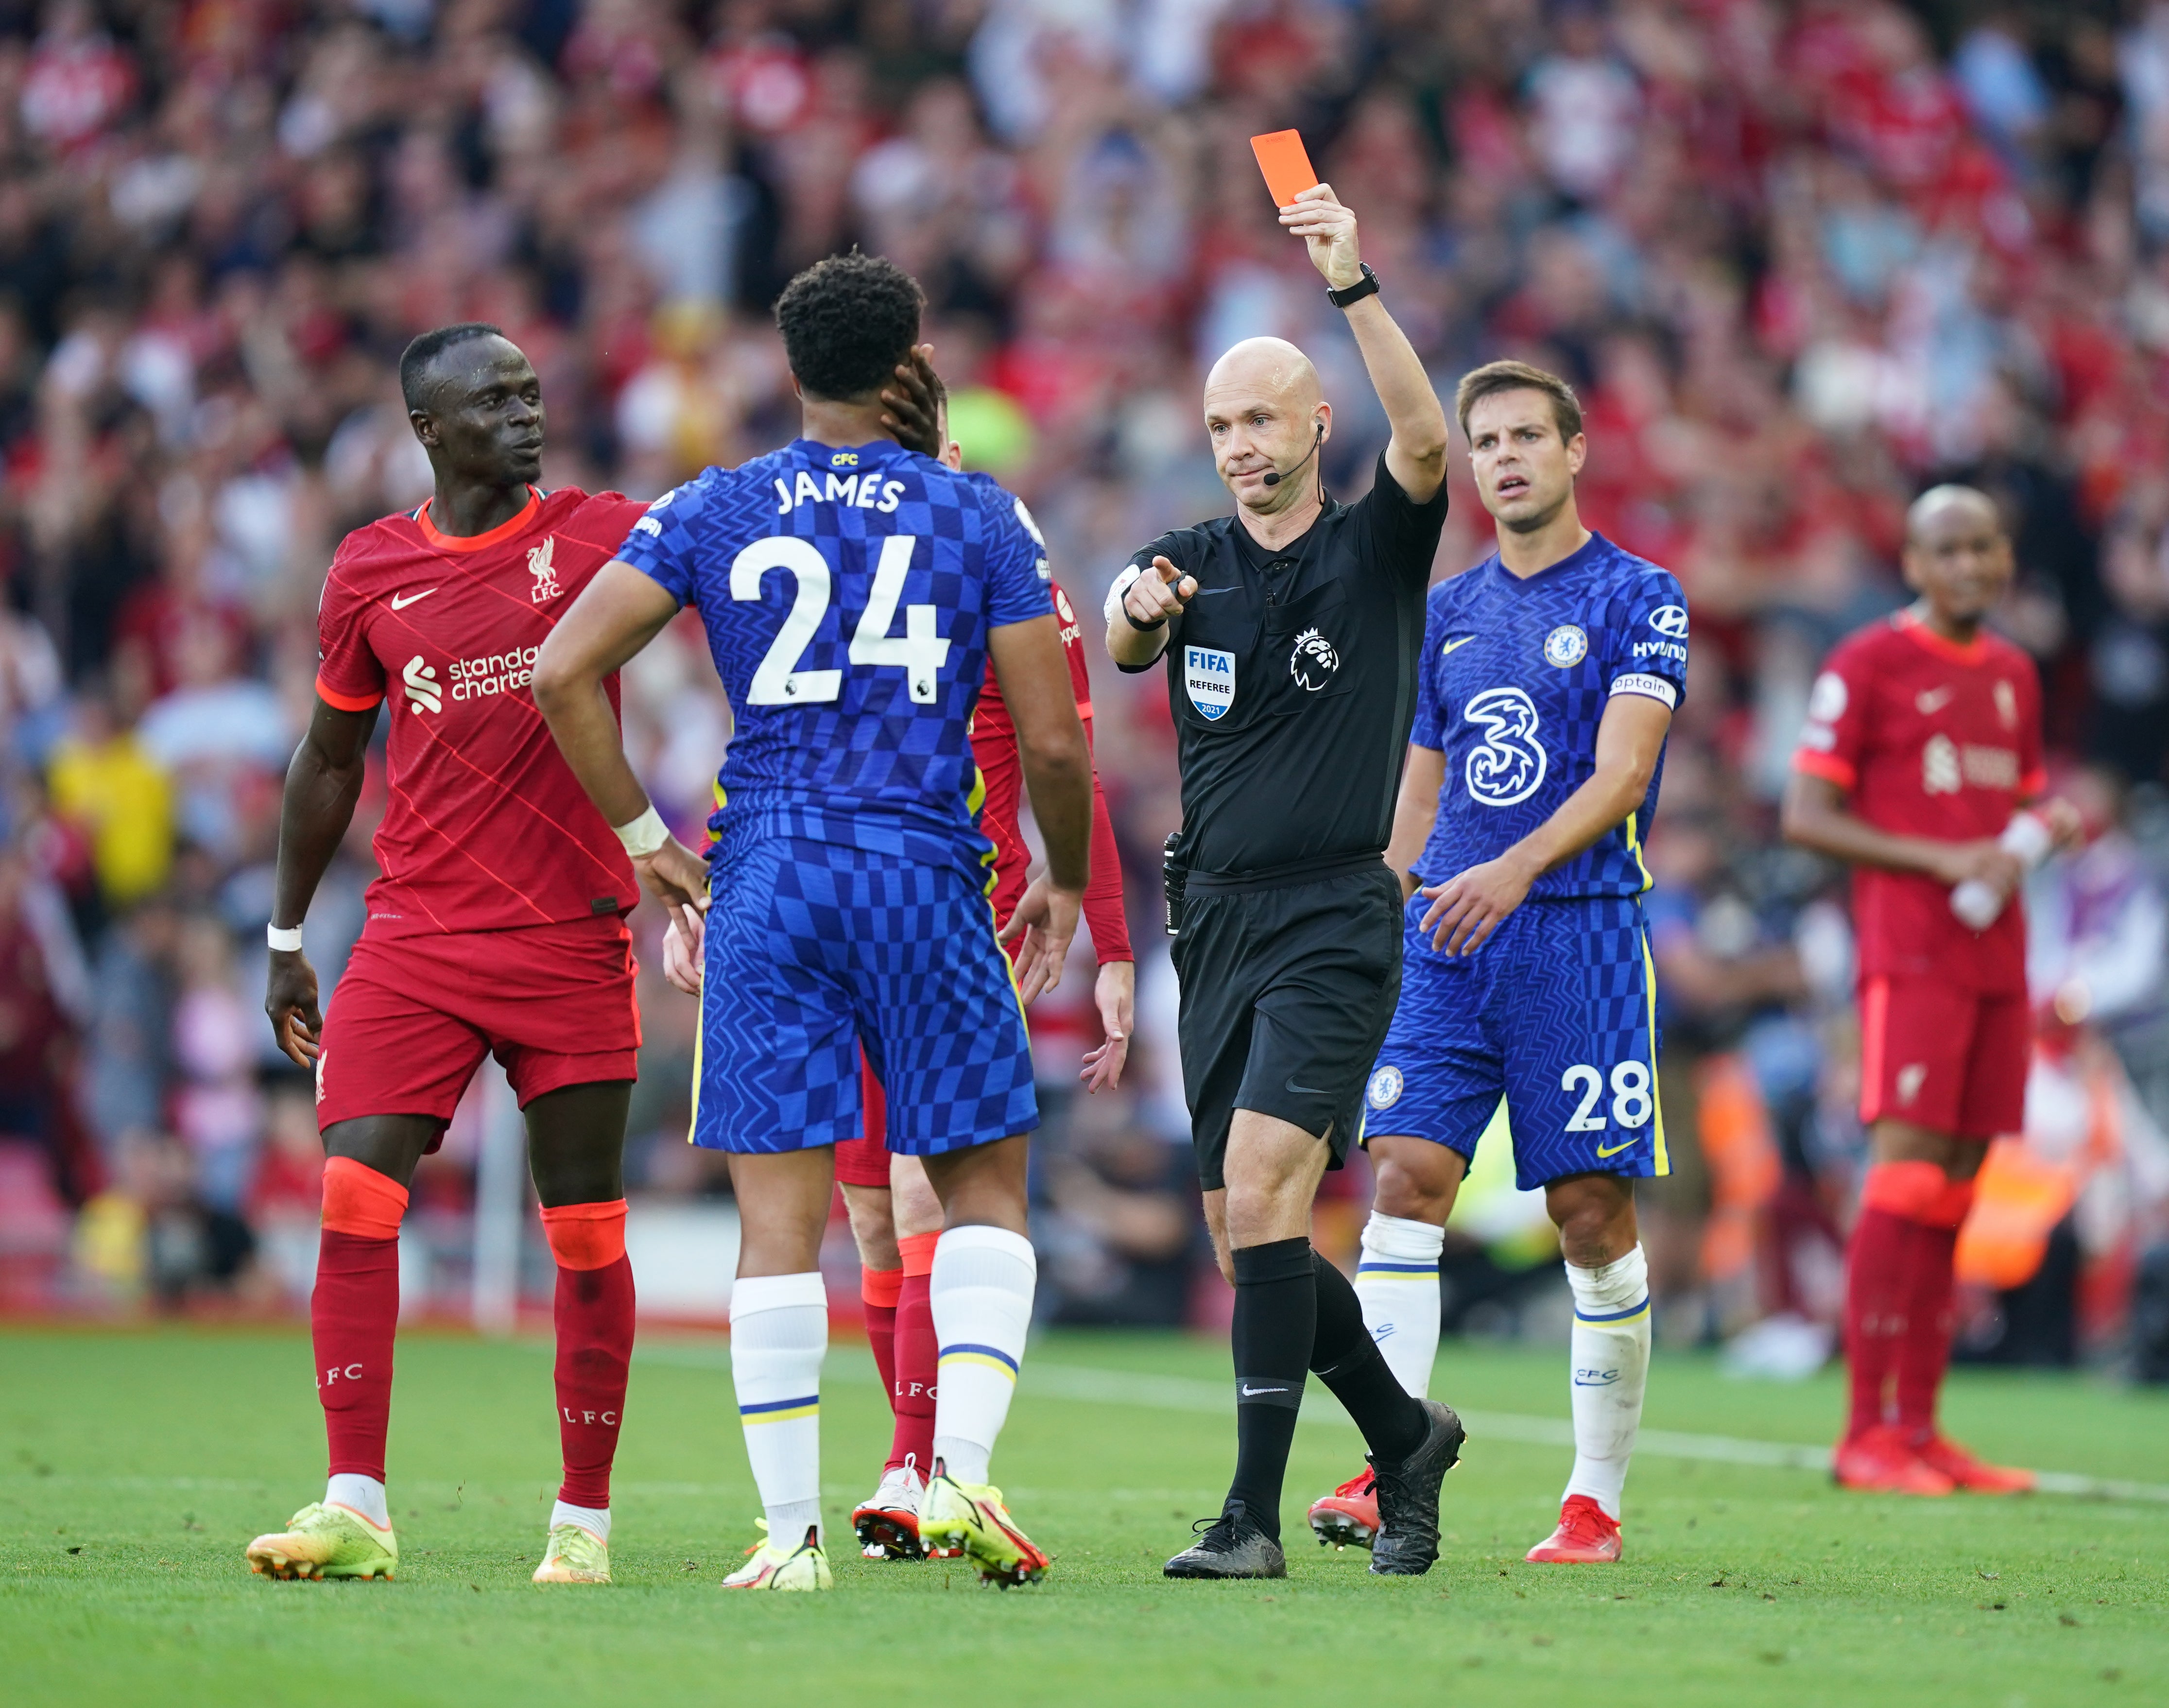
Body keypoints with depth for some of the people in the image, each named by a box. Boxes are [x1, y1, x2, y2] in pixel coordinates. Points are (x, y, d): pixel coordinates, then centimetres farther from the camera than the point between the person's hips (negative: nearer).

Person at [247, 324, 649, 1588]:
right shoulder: (370, 573, 7)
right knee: (353, 1196, -13)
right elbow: (331, 762, 16)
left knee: (587, 1232, 2)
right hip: (415, 941, 1)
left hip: (573, 940, -1)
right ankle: (357, 1510, -10)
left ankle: (586, 1519, 13)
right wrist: (288, 939, 18)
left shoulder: (596, 535, 3)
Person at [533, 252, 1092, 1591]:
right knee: (985, 1189, 11)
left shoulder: (712, 513, 6)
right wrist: (1068, 887, 17)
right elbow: (1054, 742, 0)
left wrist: (646, 842, 7)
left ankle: (791, 1532, -1)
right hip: (927, 876, -1)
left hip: (765, 878, 1)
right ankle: (964, 1472, -5)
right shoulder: (981, 521, 3)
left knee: (781, 1219, 1)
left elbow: (566, 671, -2)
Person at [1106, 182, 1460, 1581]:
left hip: (1335, 921, -6)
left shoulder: (1376, 551, -1)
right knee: (1243, 1232, 8)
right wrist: (1139, 611, -36)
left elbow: (1425, 438, -21)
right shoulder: (1196, 561, 10)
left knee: (1261, 1195, -19)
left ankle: (1255, 1516, -19)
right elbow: (1123, 639, -12)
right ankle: (1406, 1436, 29)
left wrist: (1354, 285, -31)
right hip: (1219, 918, 6)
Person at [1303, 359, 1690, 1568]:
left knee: (1593, 1212, -3)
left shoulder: (1639, 598, 0)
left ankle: (1598, 1500, 7)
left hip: (1580, 930, -4)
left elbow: (1620, 773, -11)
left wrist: (1516, 870, -25)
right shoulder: (1449, 612, 16)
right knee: (1407, 1175, -10)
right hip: (1443, 936, 4)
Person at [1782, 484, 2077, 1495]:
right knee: (1905, 1169, -13)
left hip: (1996, 958, 7)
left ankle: (1918, 1426, 7)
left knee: (1955, 1184, 5)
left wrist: (2049, 828, 4)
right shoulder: (1868, 664, -3)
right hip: (1909, 950, -7)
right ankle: (1867, 1432, -11)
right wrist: (1943, 860, -15)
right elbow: (1807, 816, -7)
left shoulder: (2013, 676, 17)